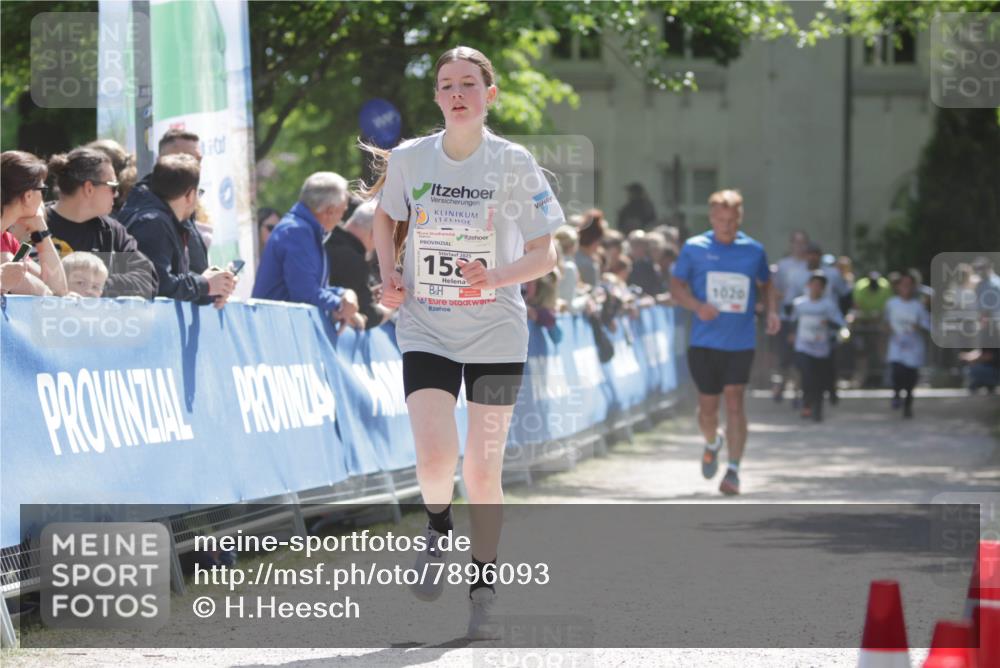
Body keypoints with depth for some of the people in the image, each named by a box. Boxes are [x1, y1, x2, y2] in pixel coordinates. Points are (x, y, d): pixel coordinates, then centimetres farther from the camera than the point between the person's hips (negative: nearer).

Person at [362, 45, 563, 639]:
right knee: (435, 458, -17)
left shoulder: (514, 163, -6)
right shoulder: (409, 159, -1)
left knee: (482, 471, 1)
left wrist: (495, 276, -20)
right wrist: (389, 276, 2)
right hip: (426, 330, 1)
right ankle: (439, 529, 17)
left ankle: (485, 590, 18)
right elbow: (386, 218, 19)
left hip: (496, 332, -1)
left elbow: (545, 253, -2)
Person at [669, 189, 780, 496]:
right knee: (707, 406, 7)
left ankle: (734, 471, -8)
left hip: (741, 341, 0)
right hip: (705, 341, 0)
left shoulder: (754, 250, 4)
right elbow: (676, 286, 5)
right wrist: (697, 305, -14)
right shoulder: (694, 248, 1)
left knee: (734, 401, -12)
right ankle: (713, 443, 41)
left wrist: (772, 311, 0)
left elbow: (765, 285, 19)